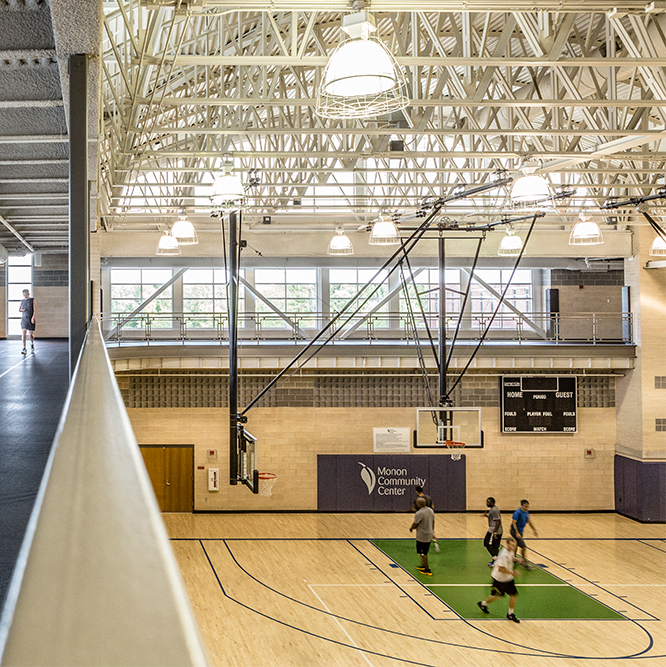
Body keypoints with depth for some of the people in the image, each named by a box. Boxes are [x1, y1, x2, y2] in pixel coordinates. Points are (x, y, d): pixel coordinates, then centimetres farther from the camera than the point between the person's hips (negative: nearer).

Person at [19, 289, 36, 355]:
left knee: (31, 334, 3)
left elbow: (34, 309, -7)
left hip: (30, 319, -2)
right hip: (24, 319, 2)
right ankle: (24, 349, -15)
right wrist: (21, 310, -9)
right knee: (24, 332, -13)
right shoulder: (22, 301, 9)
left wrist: (33, 317, -19)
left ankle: (32, 343, 36)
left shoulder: (32, 300, -1)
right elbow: (19, 310, 15)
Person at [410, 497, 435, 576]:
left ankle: (427, 570, 8)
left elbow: (415, 525, -14)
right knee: (424, 552, 23)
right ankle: (424, 566, 36)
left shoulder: (419, 514, -23)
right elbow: (433, 522, 13)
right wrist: (433, 532, 23)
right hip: (429, 535, 8)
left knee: (423, 553, 3)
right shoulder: (430, 510, 3)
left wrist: (411, 528, 7)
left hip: (422, 536, -8)